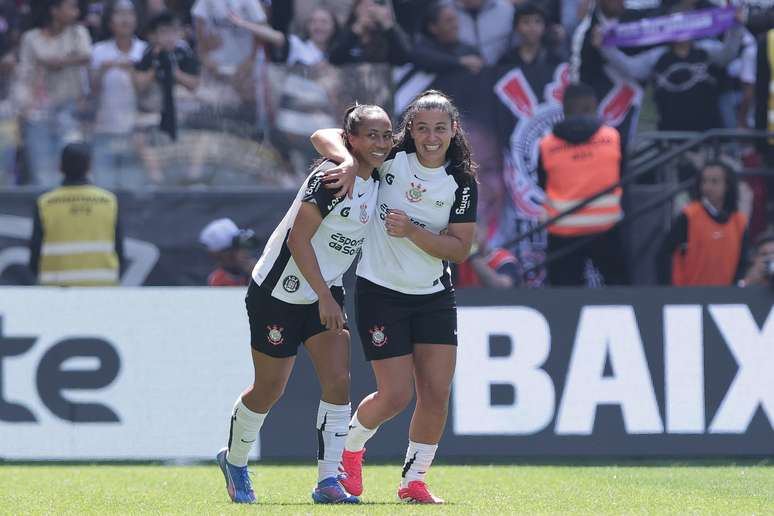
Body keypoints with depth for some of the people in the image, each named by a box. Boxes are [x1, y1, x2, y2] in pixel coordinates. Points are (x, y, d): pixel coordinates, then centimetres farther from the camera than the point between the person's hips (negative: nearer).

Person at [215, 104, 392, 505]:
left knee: (337, 381, -8)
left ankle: (328, 481, -4)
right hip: (279, 292, -7)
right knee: (269, 390, 6)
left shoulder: (376, 182, 2)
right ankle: (234, 461, 31)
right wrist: (324, 297, -26)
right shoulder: (330, 178, -22)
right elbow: (298, 239, -24)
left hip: (326, 294, 7)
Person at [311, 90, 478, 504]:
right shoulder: (391, 157, -9)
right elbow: (323, 137, -9)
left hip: (434, 298, 3)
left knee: (436, 394, -3)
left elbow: (459, 249, -7)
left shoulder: (462, 181, -4)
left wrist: (412, 232, -20)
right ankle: (350, 446, 25)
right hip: (380, 293, -3)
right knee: (396, 395, -5)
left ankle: (413, 481, 13)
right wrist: (348, 160, -28)